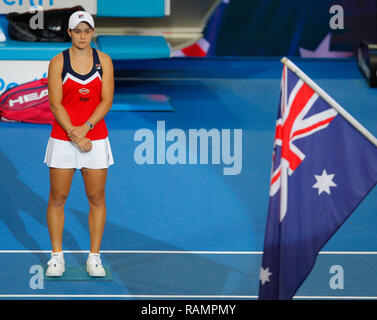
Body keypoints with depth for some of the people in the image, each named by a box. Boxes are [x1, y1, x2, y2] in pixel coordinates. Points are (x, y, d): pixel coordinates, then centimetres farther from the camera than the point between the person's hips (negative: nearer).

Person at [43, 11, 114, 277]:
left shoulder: (104, 61, 5)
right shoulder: (58, 62, 0)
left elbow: (107, 100, -1)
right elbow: (55, 103, -5)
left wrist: (85, 128, -13)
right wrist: (73, 134, -14)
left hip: (96, 137, 1)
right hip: (63, 139, -1)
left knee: (97, 198, 2)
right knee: (57, 198, 1)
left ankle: (94, 257, 9)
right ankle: (57, 255, 9)